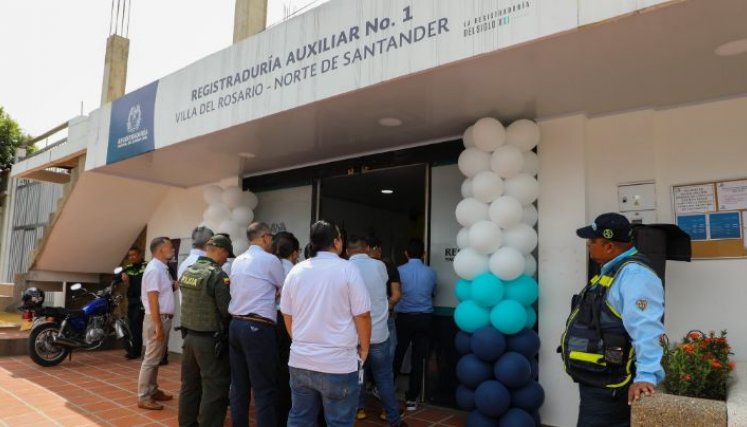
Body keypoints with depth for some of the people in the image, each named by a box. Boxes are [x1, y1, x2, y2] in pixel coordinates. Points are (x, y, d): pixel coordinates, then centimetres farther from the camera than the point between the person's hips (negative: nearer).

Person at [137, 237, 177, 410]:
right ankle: (143, 397, 4)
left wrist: (176, 284, 5)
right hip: (157, 319, -10)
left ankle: (153, 391, 27)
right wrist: (158, 325, -22)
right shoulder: (154, 269, -17)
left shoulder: (162, 268, 13)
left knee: (156, 358, 17)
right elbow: (153, 299, -21)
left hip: (164, 318, 10)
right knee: (151, 358, -3)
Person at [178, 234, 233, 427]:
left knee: (189, 385, 19)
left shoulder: (186, 272, 5)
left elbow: (187, 302, 12)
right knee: (215, 390, 3)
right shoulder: (217, 275, -18)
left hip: (189, 336, 8)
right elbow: (227, 310, -19)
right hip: (210, 340, -8)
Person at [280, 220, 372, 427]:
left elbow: (287, 315, 12)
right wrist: (364, 348, 6)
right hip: (338, 364, -5)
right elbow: (362, 315, -10)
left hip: (300, 361, 5)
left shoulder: (296, 271, 4)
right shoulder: (347, 269, -11)